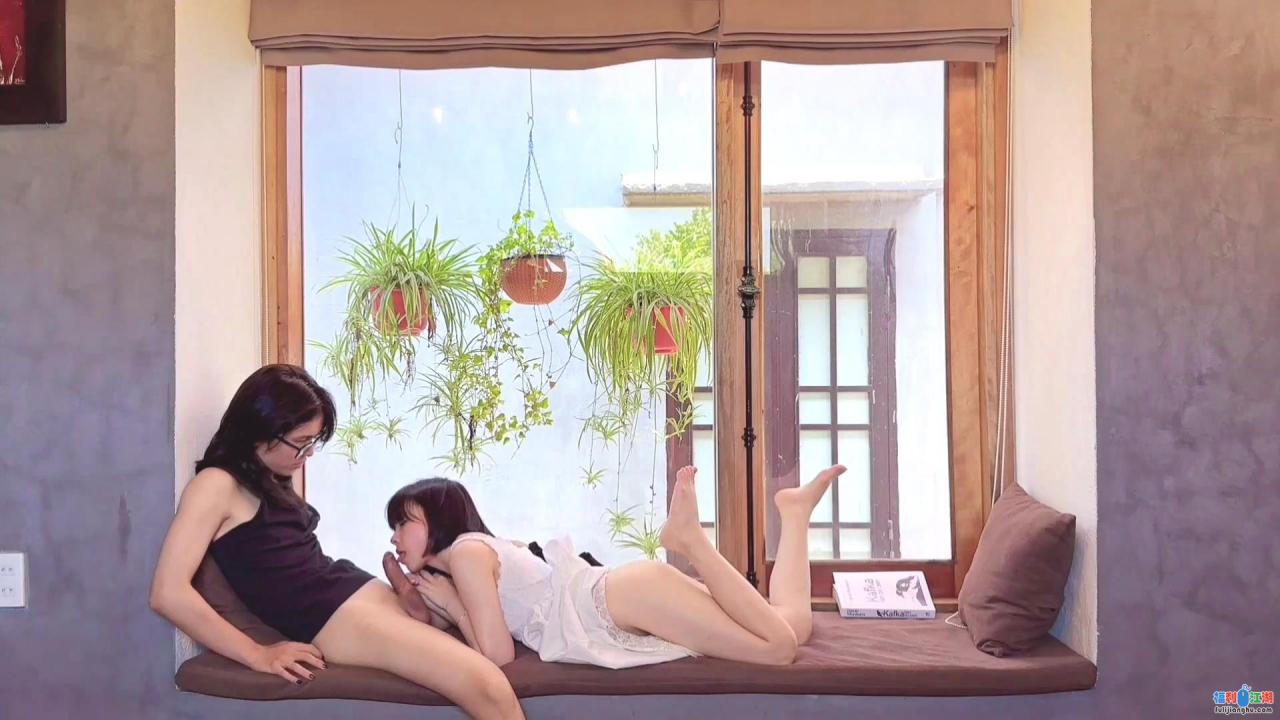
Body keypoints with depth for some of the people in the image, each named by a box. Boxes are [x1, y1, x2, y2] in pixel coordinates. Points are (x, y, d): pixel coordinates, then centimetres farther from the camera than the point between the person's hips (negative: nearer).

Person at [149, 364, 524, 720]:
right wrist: (259, 655, -13)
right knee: (489, 688, -21)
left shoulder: (272, 482, 22)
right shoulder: (217, 484, -4)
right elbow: (169, 593, -14)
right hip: (333, 617, -10)